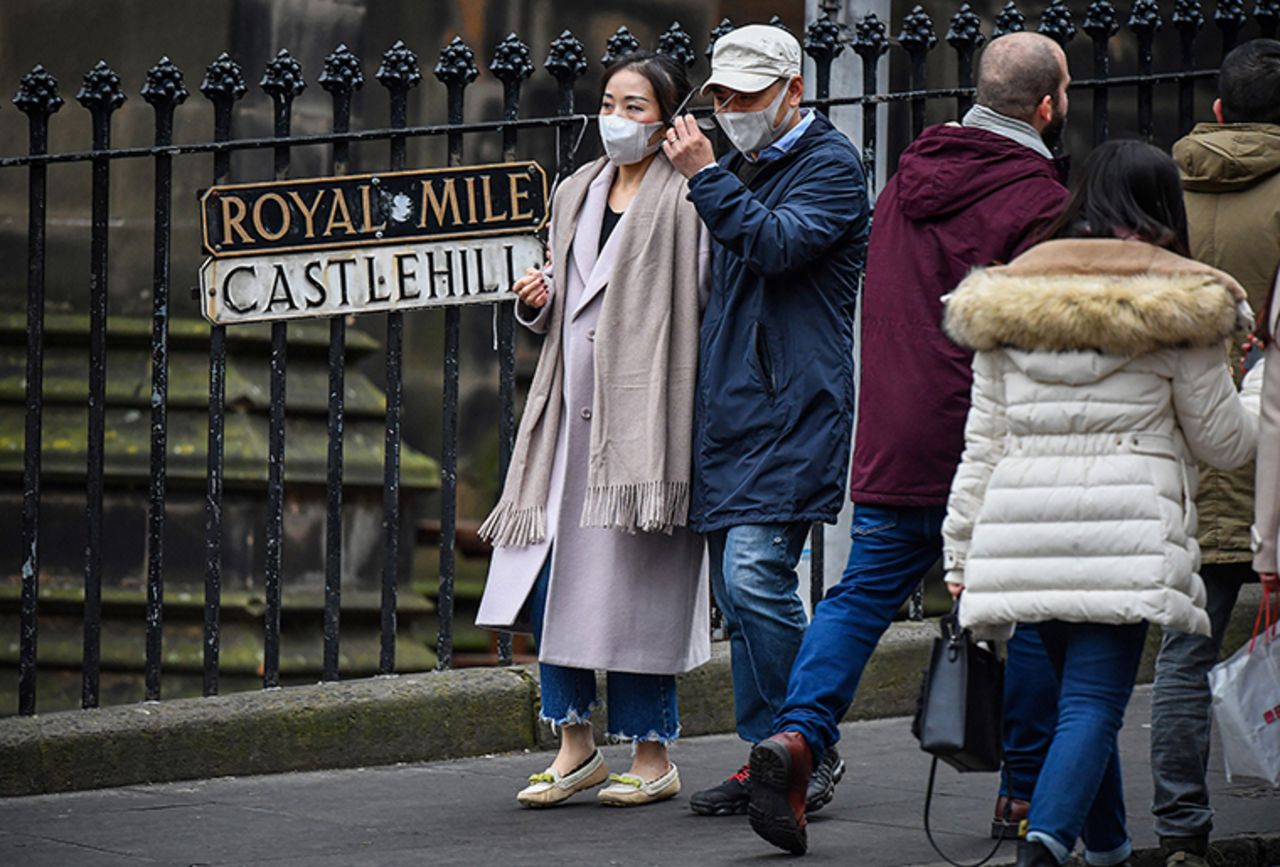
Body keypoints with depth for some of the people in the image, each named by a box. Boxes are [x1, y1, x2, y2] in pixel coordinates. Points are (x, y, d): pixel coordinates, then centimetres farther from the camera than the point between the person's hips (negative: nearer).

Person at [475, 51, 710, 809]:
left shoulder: (687, 200, -5)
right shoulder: (577, 193, 17)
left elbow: (712, 307, -9)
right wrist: (539, 304, 5)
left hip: (645, 418, -7)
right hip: (572, 417, 7)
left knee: (636, 583, -3)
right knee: (550, 575, 3)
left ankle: (654, 754, 9)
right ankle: (577, 746, 15)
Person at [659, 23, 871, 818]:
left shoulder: (829, 163, -5)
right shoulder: (745, 167, 21)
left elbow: (779, 245, -21)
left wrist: (707, 178, -18)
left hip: (793, 408, -9)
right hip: (730, 408, 9)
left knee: (756, 573, -18)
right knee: (738, 590, 7)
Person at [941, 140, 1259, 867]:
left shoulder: (1005, 302, 12)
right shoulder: (1178, 304, 0)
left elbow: (982, 444, 12)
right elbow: (1223, 441, 8)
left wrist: (964, 555, 15)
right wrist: (1262, 396, 29)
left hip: (1022, 529, 5)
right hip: (1125, 530, -5)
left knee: (1085, 694, 20)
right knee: (1095, 702, -9)